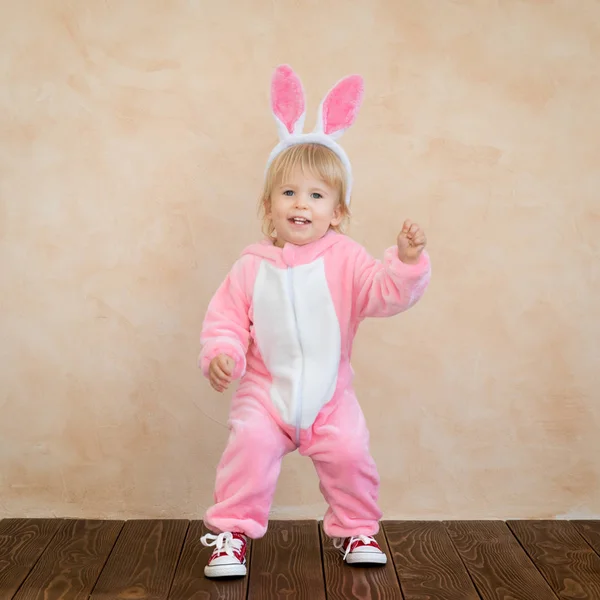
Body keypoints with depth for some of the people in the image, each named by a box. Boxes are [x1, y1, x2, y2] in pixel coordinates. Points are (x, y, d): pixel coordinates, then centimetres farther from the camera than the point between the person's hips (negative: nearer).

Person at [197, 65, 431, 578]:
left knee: (350, 453, -10)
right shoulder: (252, 266, -4)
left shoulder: (345, 258, -7)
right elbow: (225, 318, 1)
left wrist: (407, 261, -36)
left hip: (329, 392, 0)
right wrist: (220, 353, -17)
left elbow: (385, 293, -19)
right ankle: (232, 531, 0)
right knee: (250, 445, -20)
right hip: (264, 390, 0)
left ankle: (356, 529, 18)